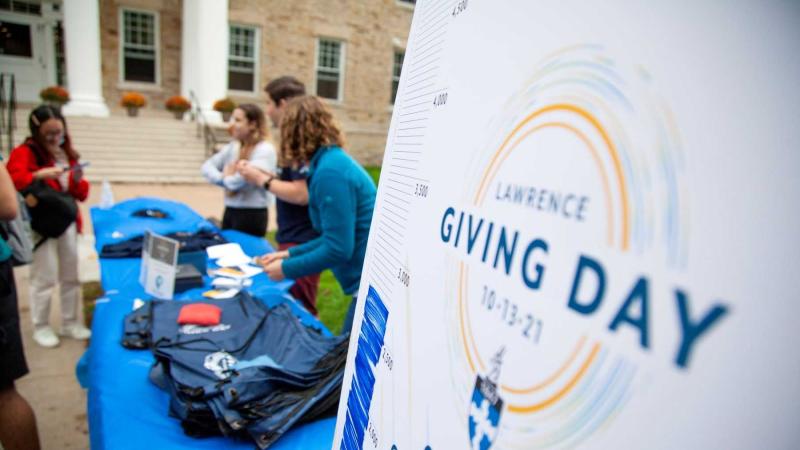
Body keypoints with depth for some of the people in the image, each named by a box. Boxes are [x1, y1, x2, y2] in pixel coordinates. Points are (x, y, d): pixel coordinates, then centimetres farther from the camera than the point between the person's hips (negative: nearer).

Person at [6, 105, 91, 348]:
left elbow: (81, 194, 11)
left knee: (71, 276, 12)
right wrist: (40, 175, -35)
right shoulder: (25, 152, -7)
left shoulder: (67, 154, 11)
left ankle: (70, 323, 25)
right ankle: (41, 327, 15)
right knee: (44, 277, -1)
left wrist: (78, 181, -9)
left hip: (67, 222, 6)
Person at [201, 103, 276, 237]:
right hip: (230, 211, 8)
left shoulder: (265, 149, -15)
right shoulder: (233, 146, 10)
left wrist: (226, 178, -3)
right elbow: (207, 166, 10)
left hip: (252, 214, -8)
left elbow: (242, 180, -25)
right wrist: (222, 178, -11)